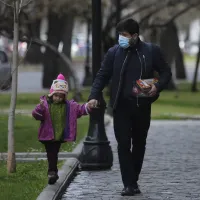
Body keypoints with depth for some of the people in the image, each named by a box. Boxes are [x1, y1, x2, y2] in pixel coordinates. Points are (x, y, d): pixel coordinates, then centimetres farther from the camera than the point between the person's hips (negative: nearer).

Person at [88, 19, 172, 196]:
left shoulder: (152, 51, 0)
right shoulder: (114, 52, 1)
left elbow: (166, 72, 7)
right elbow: (102, 76, 2)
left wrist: (158, 86, -12)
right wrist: (94, 96, -12)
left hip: (142, 106, 1)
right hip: (122, 106, -1)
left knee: (139, 144, 11)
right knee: (123, 145, -6)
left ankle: (134, 180, 24)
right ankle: (129, 185, -5)